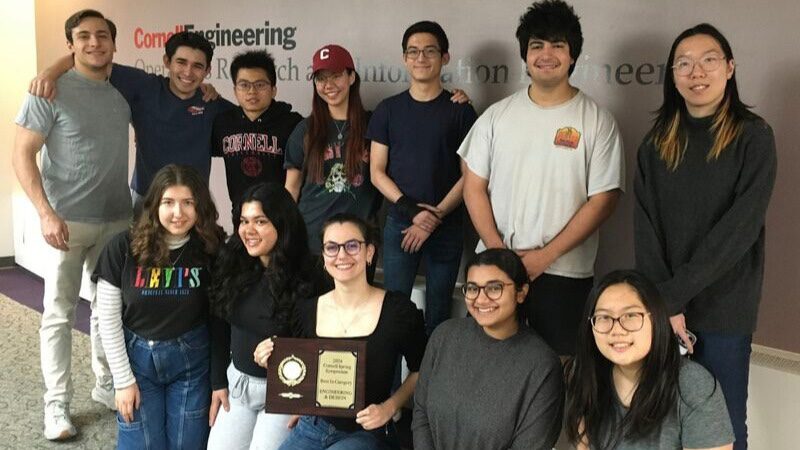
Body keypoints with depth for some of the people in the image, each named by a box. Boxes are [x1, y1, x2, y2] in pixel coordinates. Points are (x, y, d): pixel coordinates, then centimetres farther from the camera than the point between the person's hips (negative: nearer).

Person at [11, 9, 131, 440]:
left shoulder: (124, 92, 5)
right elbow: (22, 155, -11)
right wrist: (46, 213, -21)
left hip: (117, 220, 5)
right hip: (66, 221, -5)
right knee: (59, 315, 2)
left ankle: (106, 385, 31)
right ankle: (57, 405, 12)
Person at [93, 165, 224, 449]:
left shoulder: (211, 249, -11)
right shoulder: (123, 248, -13)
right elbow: (108, 320, -7)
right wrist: (123, 380, -7)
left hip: (192, 359, 1)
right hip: (137, 357, 0)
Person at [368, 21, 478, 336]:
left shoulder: (460, 111, 1)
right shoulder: (388, 110, 5)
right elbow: (377, 172, 3)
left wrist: (435, 216, -12)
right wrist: (411, 208, -11)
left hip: (447, 227, -1)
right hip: (398, 225, 1)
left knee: (438, 314, 6)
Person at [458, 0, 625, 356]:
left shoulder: (597, 121, -3)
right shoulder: (498, 115, 5)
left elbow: (603, 199, -7)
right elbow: (474, 186, 4)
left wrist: (546, 256, -13)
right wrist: (498, 251, -7)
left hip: (564, 273, -2)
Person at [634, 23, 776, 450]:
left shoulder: (753, 136, -5)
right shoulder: (658, 140, 7)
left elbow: (740, 227, -15)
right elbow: (645, 223, -2)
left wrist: (673, 294, -19)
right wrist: (662, 301, -15)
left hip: (723, 308, -3)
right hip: (661, 306, 3)